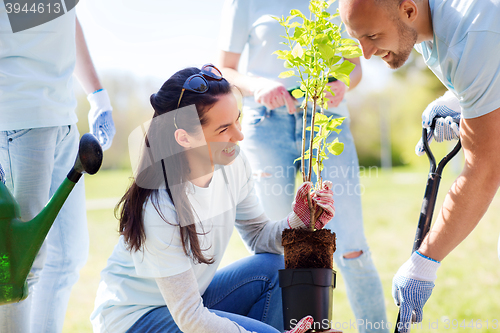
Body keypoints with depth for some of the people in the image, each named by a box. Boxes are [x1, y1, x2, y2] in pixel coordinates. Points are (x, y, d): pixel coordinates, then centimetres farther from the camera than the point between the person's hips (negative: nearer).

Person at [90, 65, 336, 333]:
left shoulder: (232, 163, -11)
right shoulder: (159, 211, -32)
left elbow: (259, 235, 2)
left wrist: (298, 221, -19)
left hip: (192, 296, 7)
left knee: (276, 267, -12)